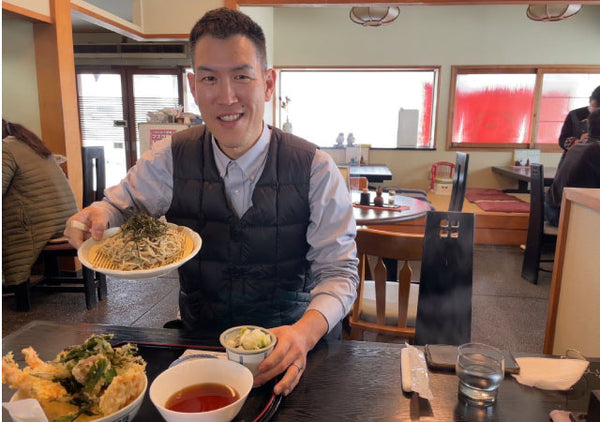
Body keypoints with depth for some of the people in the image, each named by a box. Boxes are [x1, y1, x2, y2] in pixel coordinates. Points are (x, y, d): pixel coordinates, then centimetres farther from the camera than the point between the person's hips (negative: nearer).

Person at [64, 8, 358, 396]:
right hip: (198, 336, 2)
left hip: (287, 340, -1)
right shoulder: (170, 160, -4)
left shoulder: (315, 169, -11)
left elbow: (338, 270, -11)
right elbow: (122, 204, 9)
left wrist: (304, 332, -30)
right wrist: (98, 215, -17)